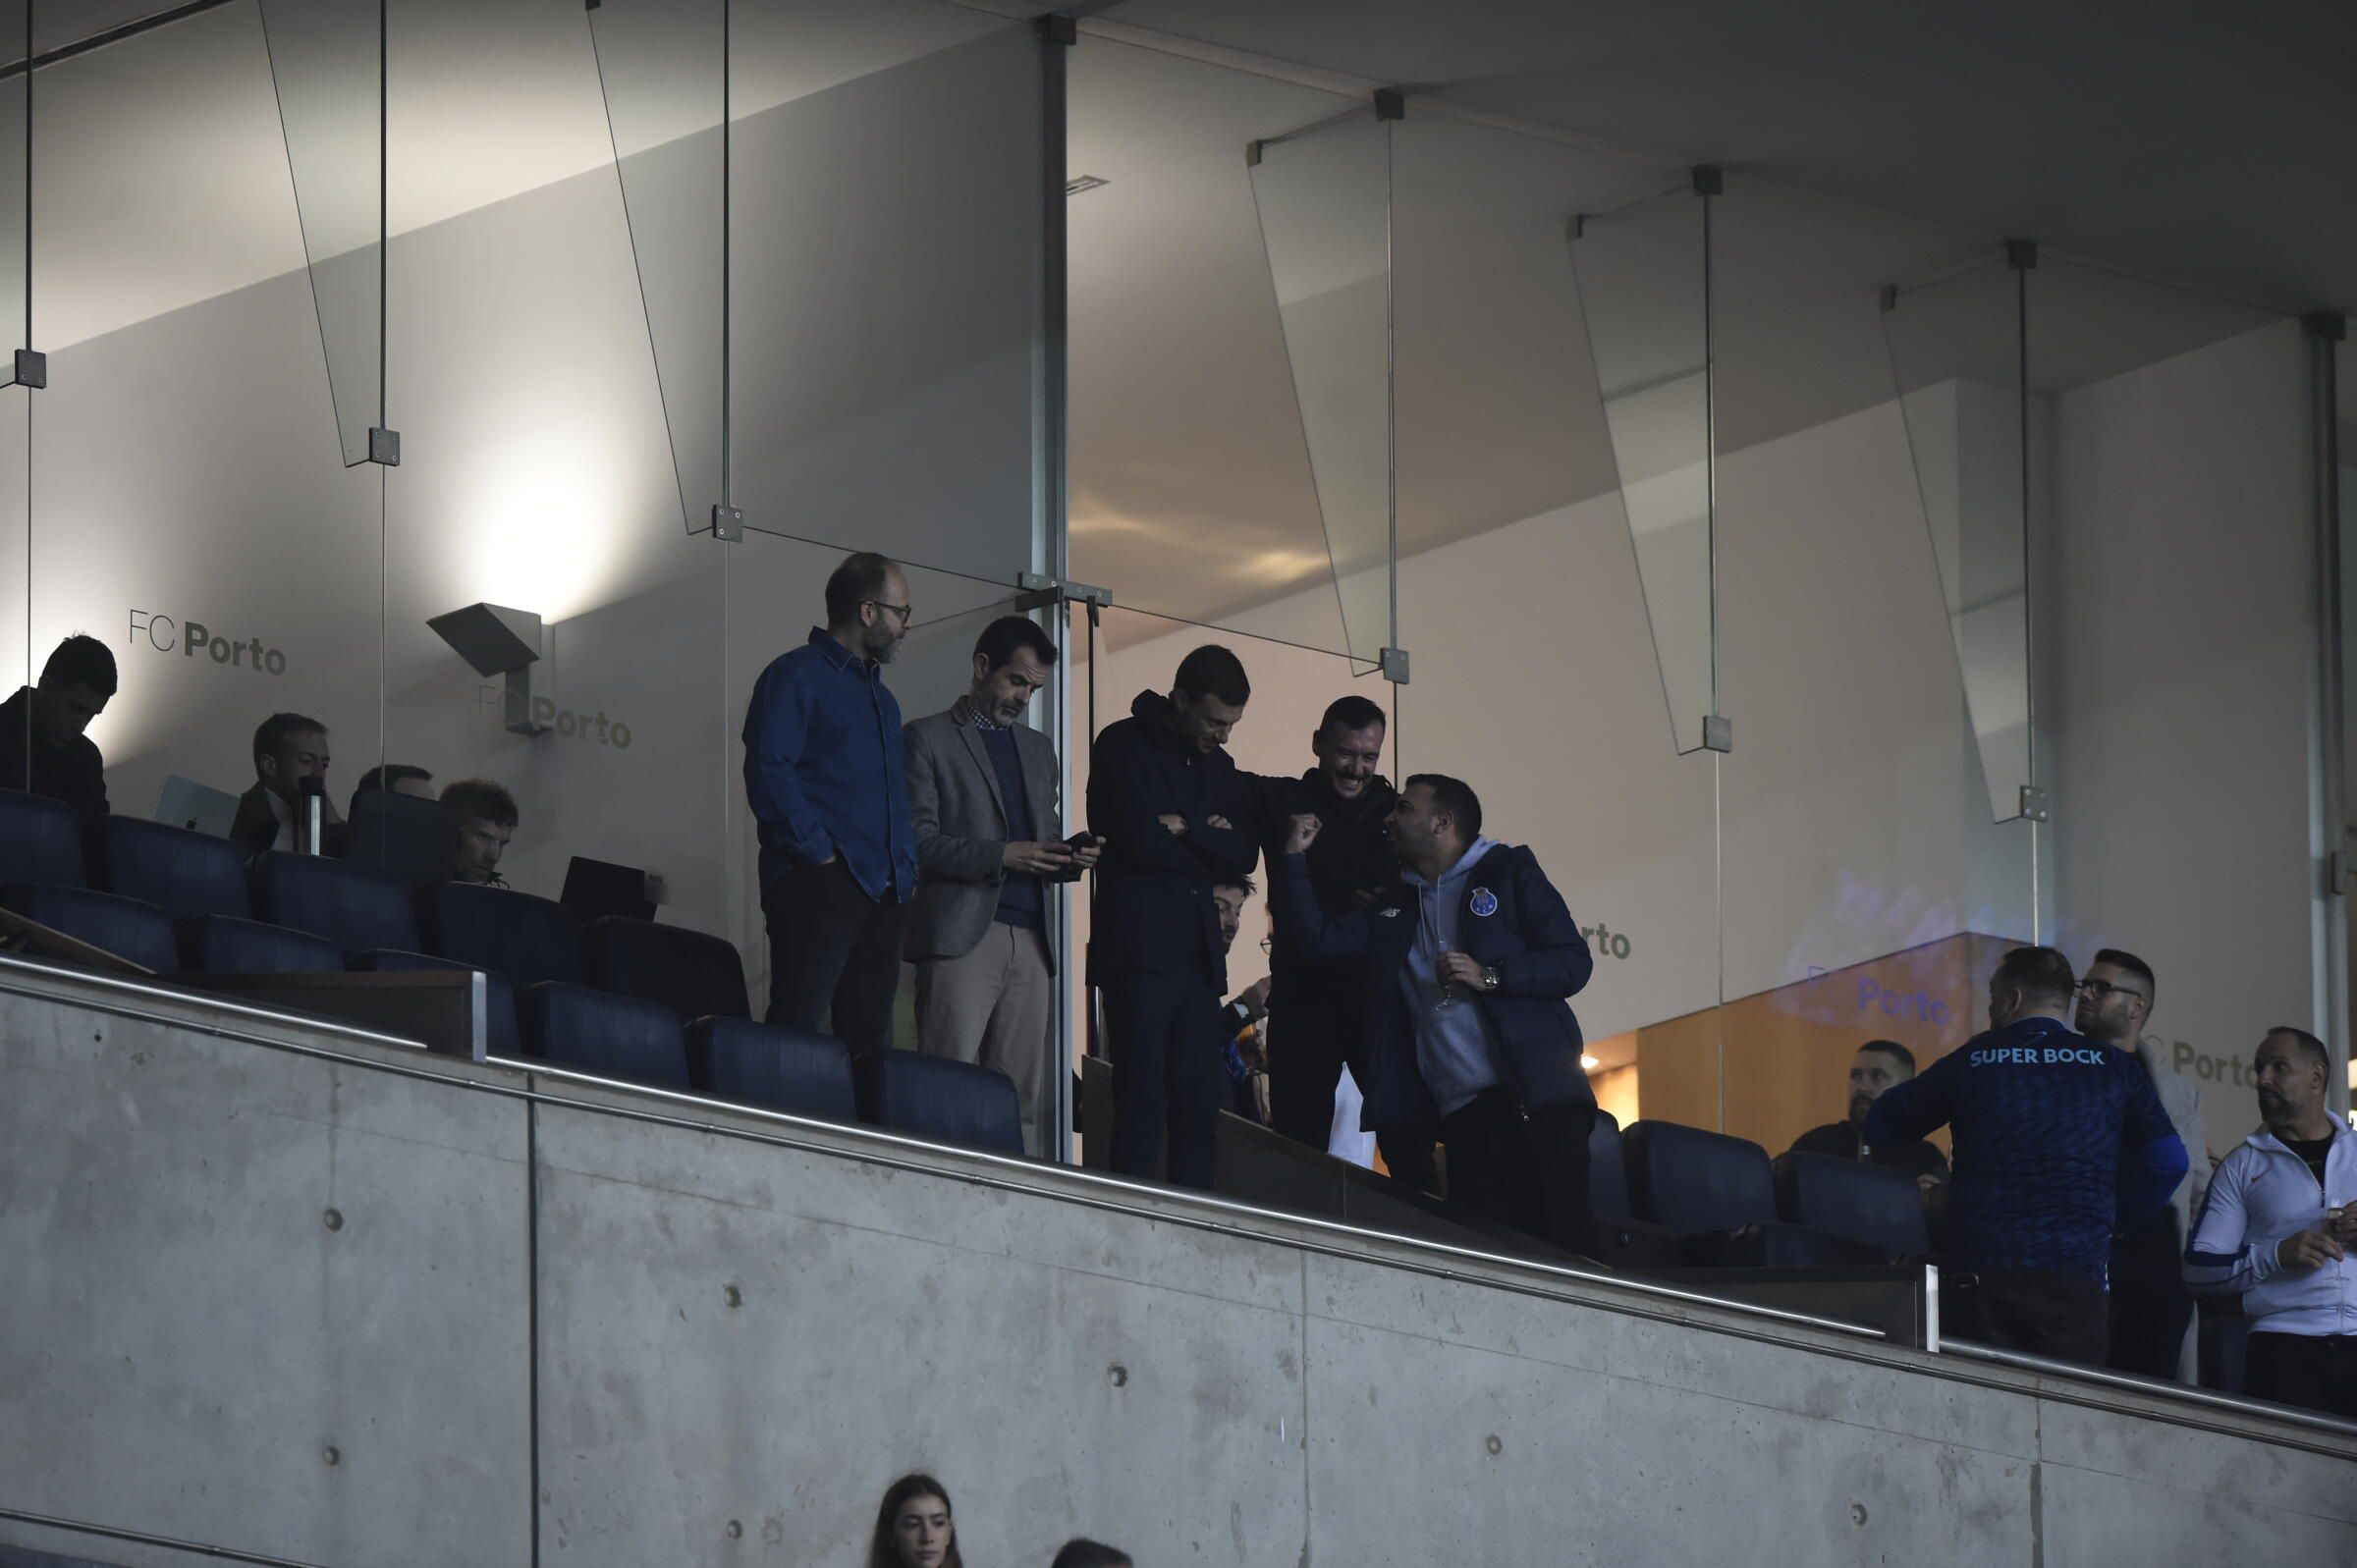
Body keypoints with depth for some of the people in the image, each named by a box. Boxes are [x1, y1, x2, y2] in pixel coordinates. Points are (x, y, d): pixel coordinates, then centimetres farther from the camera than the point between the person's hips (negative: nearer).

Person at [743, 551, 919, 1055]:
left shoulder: (879, 695, 24)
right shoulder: (796, 677, -2)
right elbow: (768, 772, -14)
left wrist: (905, 868, 11)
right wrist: (818, 853, -17)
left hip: (884, 894, 8)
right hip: (819, 885, -8)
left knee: (870, 1041, 5)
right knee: (796, 1034, -14)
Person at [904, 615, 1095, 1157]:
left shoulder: (1038, 749, 25)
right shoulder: (928, 739, 5)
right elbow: (917, 840, -4)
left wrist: (1068, 860, 3)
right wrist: (1000, 856, -15)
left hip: (1031, 939, 6)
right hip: (962, 934, -6)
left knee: (1027, 1098, -2)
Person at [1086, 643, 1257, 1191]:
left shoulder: (1218, 766, 18)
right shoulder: (1123, 747, -2)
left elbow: (1244, 856, 7)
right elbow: (1139, 841, -15)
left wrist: (1186, 832, -9)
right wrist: (1207, 845, -1)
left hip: (1198, 954, 7)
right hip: (1138, 954, -7)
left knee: (1200, 1108, 2)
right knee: (1142, 1104, -10)